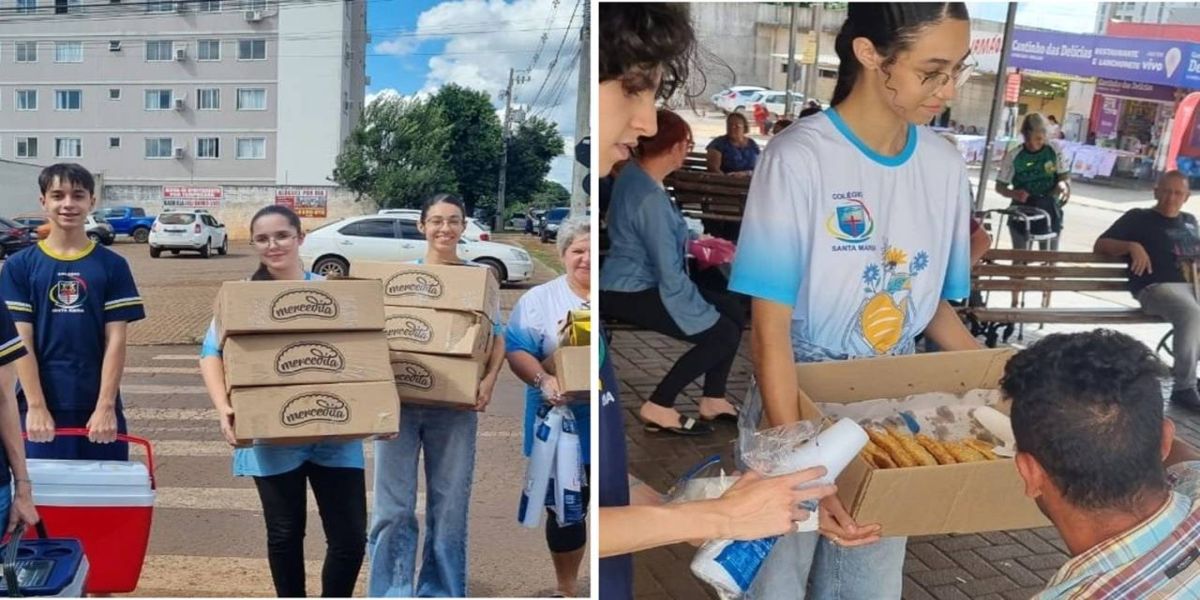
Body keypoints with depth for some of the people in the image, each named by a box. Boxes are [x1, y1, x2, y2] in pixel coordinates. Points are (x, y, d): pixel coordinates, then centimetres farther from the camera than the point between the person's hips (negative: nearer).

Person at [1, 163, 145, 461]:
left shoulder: (113, 265, 2)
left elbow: (115, 340, -2)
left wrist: (106, 406, -9)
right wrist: (36, 407, -10)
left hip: (98, 406, 0)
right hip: (42, 406, 0)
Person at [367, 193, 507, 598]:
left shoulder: (480, 277, 6)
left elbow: (497, 336, 6)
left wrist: (489, 379, -11)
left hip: (455, 406, 0)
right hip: (398, 399, 0)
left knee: (450, 504, 7)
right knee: (393, 505, 0)